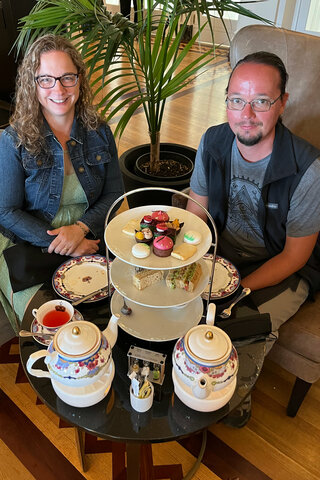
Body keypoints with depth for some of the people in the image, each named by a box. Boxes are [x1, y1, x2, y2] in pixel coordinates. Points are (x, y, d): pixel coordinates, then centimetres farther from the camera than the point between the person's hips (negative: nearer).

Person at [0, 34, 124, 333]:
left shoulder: (99, 133, 4)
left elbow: (113, 194, 5)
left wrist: (80, 229, -14)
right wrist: (62, 245, -16)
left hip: (91, 242, 3)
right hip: (30, 247, -2)